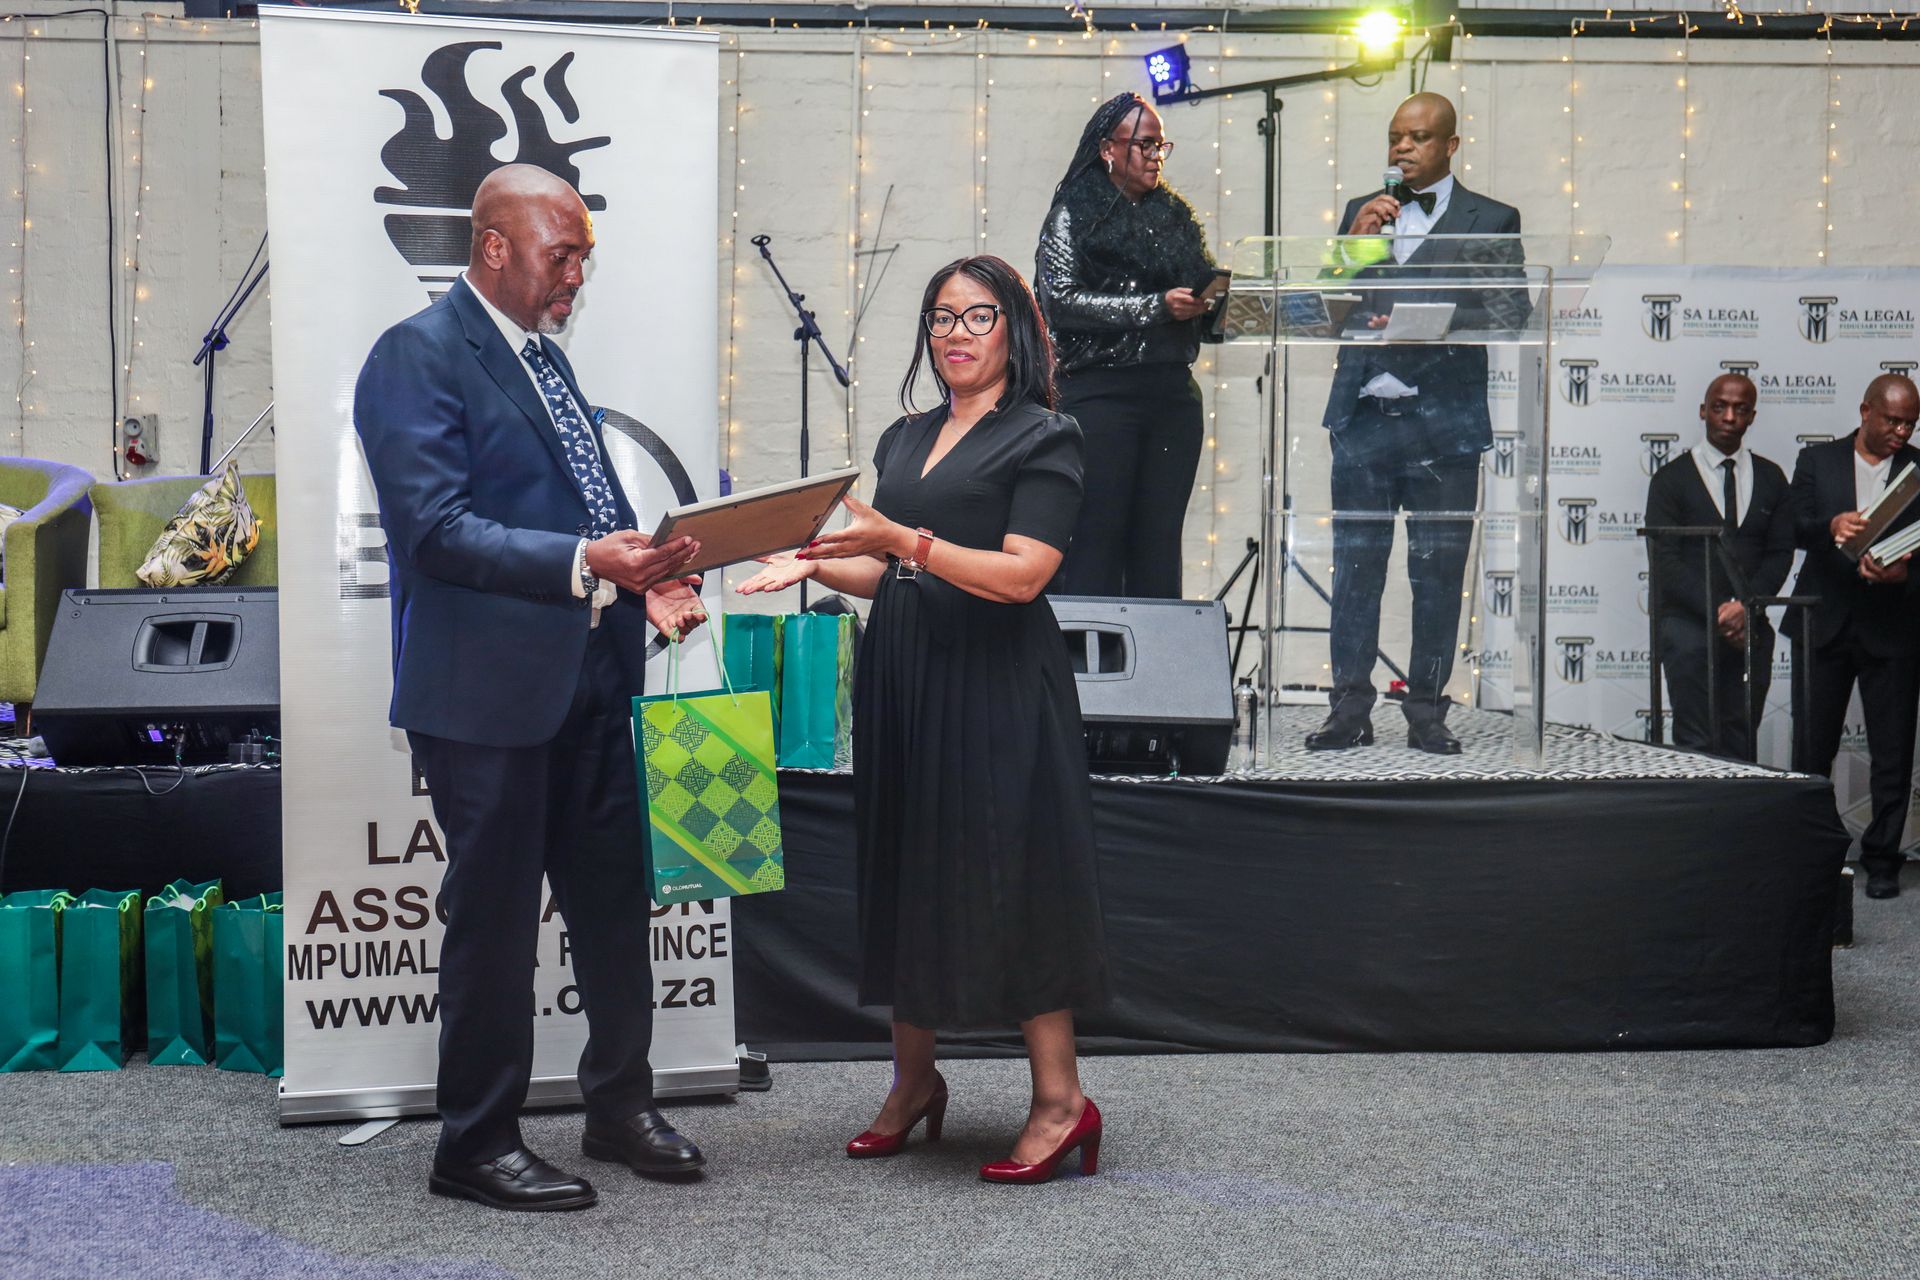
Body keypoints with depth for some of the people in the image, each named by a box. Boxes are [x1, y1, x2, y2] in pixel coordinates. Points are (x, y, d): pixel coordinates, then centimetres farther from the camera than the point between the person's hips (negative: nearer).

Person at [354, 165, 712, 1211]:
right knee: (495, 918, 2)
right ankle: (476, 1146, 16)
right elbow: (438, 527, -20)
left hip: (587, 678, 9)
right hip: (487, 688, -8)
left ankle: (620, 1105, 31)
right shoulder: (418, 356, -11)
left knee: (614, 900, 15)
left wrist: (645, 579, 3)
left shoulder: (544, 354, 17)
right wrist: (583, 563, -29)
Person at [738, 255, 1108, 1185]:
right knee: (907, 873, 10)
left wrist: (904, 540, -25)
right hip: (902, 678, 7)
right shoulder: (905, 438, 17)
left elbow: (1022, 574, -16)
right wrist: (814, 565, 2)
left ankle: (1060, 1099, 0)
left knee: (1008, 874, -7)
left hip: (995, 681, -7)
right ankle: (913, 1080, 21)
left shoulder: (1042, 437, -4)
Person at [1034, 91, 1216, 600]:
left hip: (1173, 393, 5)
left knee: (1159, 542, 3)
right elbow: (1061, 299, -10)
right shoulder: (1074, 214, 2)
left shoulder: (1176, 215, 17)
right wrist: (1157, 307, -16)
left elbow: (1202, 295, 21)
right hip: (1100, 391, -5)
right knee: (1097, 537, -8)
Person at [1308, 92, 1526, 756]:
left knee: (1438, 570, 0)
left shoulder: (1491, 220, 9)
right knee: (1354, 565, 0)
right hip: (1363, 415, 2)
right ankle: (1350, 708, 5)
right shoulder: (1362, 212, 17)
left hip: (1443, 421, -2)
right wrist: (1354, 240, -5)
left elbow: (1510, 312, -1)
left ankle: (1427, 711, 7)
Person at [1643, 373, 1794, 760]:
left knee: (1741, 745, 0)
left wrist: (1746, 606, -9)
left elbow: (1780, 553, 8)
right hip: (1687, 623, -3)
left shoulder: (1770, 478, 13)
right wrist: (1716, 612, -14)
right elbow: (1664, 560, -5)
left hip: (1749, 627, 3)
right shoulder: (1672, 478, 3)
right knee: (1696, 743, -11)